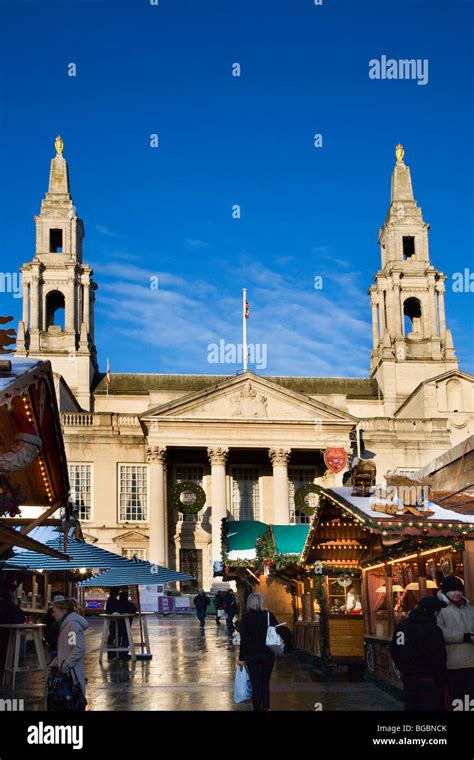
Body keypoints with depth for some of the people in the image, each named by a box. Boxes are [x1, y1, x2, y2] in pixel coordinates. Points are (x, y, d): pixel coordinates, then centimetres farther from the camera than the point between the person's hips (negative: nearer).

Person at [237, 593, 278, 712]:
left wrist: (241, 658, -5)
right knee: (265, 682, 16)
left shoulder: (246, 618, -8)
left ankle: (258, 708, 6)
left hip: (252, 655, -1)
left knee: (255, 684, 5)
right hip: (268, 654, 2)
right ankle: (265, 707, 16)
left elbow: (244, 640, -9)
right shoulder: (269, 616, -4)